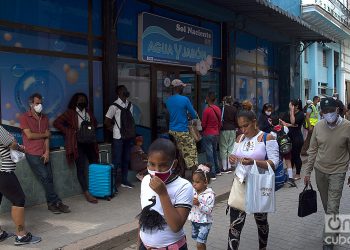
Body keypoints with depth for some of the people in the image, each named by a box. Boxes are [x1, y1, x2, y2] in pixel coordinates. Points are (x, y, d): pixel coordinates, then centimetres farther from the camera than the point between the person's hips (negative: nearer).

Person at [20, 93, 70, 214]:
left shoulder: (45, 118, 14)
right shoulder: (24, 117, -2)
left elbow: (47, 137, 8)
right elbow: (29, 135, -12)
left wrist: (47, 152, -3)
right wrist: (44, 134, 0)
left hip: (44, 154, 5)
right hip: (32, 154, -5)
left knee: (49, 179, 1)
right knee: (45, 177, -10)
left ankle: (51, 204, 10)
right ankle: (57, 202, -4)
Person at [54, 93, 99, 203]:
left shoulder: (88, 112, 14)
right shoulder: (70, 113, -2)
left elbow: (95, 122, 30)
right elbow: (56, 123, -6)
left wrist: (92, 129, 10)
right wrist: (69, 132, -9)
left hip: (90, 143, 6)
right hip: (78, 144, -6)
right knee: (81, 168, -6)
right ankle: (87, 193, -2)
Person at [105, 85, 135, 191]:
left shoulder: (130, 105, 9)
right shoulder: (115, 106, -11)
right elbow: (107, 121, -9)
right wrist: (114, 128, 1)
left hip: (128, 136, 6)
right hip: (118, 137, -6)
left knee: (126, 159, 14)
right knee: (116, 161, -3)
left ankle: (124, 181, 26)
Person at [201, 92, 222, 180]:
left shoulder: (207, 110, -17)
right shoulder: (218, 109, 4)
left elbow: (203, 124, -11)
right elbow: (220, 123, 12)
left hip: (208, 134, -7)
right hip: (216, 134, 7)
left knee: (209, 154, -3)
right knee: (215, 152, 19)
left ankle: (212, 174, -1)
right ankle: (217, 170, 28)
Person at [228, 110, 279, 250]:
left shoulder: (267, 138, -9)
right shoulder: (240, 139, 7)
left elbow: (274, 163, -16)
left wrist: (254, 162, -30)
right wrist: (232, 159, -10)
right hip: (240, 185, 3)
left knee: (261, 221, 19)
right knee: (235, 224, -2)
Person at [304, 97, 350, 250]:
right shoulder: (318, 126, -4)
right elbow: (313, 150, 4)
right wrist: (308, 171, 5)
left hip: (337, 172, -4)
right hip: (320, 170, 4)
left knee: (332, 208, -3)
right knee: (326, 206, 18)